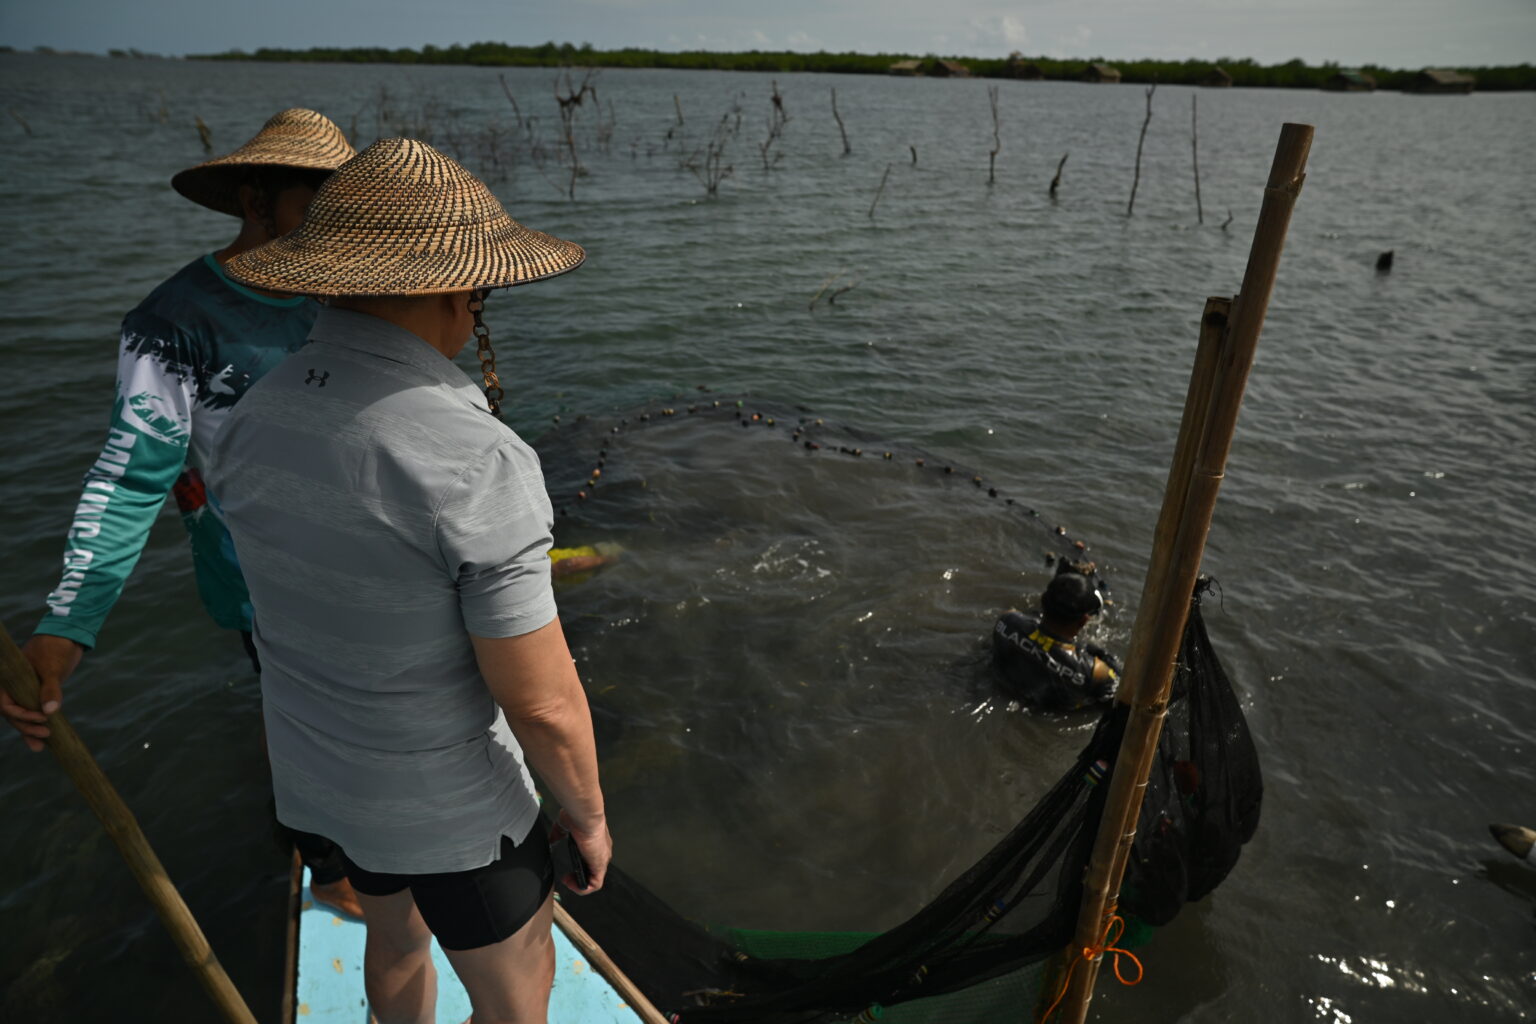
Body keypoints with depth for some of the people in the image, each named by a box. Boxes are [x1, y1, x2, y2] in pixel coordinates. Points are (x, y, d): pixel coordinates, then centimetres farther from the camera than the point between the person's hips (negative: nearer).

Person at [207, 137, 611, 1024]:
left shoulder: (257, 422, -11)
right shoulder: (480, 466, -35)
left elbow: (290, 601, 5)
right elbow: (544, 705, -28)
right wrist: (589, 815, -9)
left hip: (322, 765, 7)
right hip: (449, 797, -7)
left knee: (398, 936, 34)